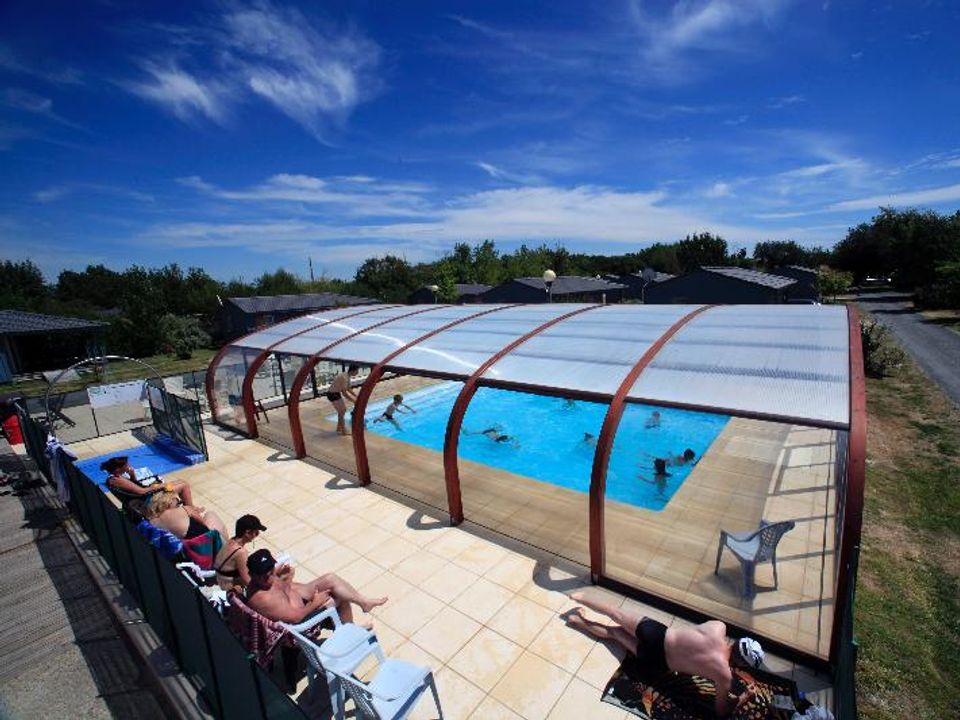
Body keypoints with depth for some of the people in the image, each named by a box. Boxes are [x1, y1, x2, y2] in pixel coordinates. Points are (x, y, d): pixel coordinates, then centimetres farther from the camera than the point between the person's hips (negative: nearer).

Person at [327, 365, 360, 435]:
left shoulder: (348, 376, 2)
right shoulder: (344, 378, -28)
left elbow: (349, 388, 14)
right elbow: (344, 393, -28)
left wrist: (356, 396, 9)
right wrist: (353, 400, -22)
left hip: (336, 393, 10)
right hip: (333, 394, -10)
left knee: (343, 409, 17)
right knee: (341, 412, -5)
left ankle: (339, 428, 30)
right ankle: (343, 431, 3)